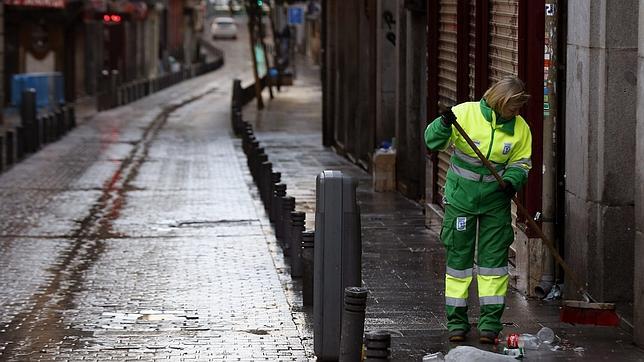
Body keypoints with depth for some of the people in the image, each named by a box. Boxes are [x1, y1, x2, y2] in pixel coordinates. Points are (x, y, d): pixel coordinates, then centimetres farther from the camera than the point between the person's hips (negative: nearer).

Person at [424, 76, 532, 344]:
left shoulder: (519, 127, -3)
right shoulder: (465, 113, -12)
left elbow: (520, 162, 6)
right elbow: (433, 142, -11)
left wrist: (512, 181, -15)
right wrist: (444, 125, -32)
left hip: (495, 201, 2)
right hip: (461, 198, -2)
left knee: (494, 258, 0)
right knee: (459, 256, 4)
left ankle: (490, 323, 6)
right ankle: (457, 322, 13)